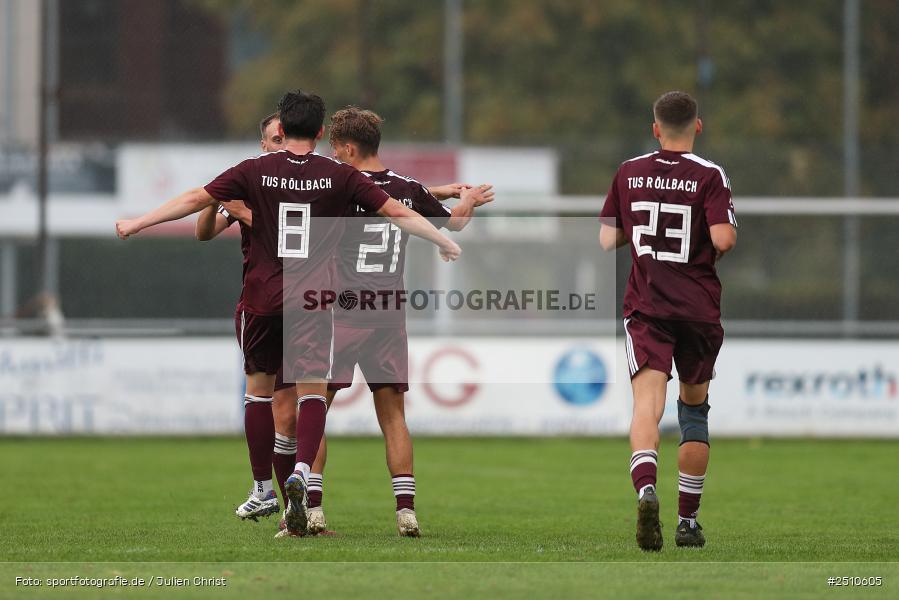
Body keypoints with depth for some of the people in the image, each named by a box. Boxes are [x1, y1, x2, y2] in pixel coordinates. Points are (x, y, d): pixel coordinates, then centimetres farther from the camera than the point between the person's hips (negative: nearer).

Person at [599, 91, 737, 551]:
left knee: (647, 406, -11)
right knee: (694, 408, 16)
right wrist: (725, 243, 7)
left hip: (645, 307, 0)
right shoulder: (709, 176, -5)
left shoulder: (629, 173, 4)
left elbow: (607, 240, 9)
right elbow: (723, 239, -16)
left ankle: (646, 490, -39)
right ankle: (688, 521, 20)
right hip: (700, 308, 0)